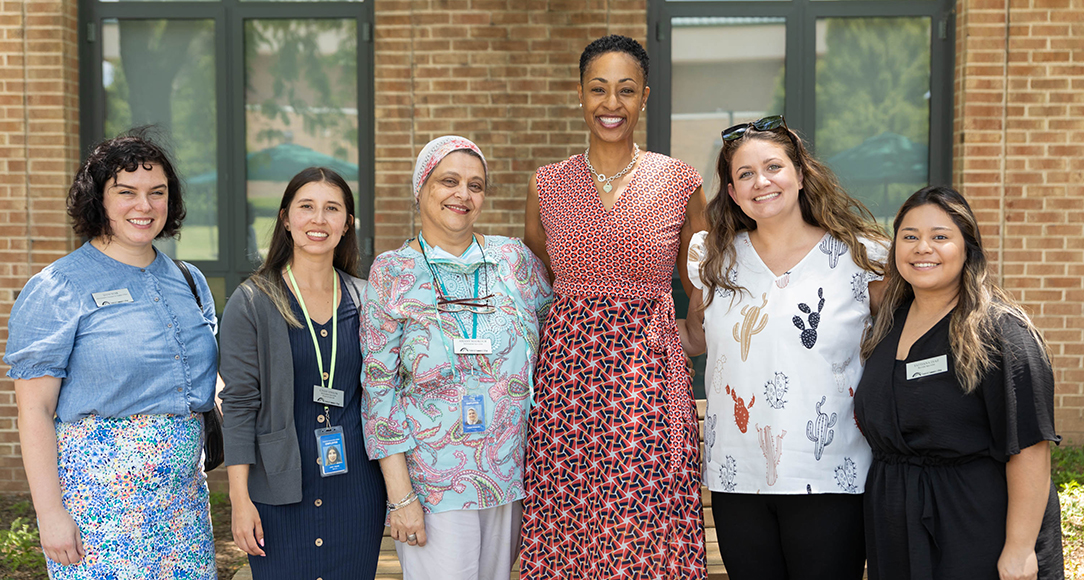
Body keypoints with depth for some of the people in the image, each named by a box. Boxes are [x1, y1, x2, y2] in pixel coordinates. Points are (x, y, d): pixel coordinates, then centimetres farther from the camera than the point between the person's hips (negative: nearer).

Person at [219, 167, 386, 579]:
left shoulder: (364, 300, 6)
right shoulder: (251, 302, -2)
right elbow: (238, 404, -4)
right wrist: (240, 498, -9)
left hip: (357, 487, 3)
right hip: (279, 491, -3)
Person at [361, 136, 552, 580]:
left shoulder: (516, 259, 4)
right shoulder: (392, 274, -3)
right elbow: (379, 390, -6)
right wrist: (400, 494, -10)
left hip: (513, 475, 3)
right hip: (433, 484, -3)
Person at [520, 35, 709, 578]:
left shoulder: (680, 182, 2)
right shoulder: (547, 185, 6)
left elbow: (699, 288, 12)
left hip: (650, 375, -1)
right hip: (566, 369, 1)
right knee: (565, 532, 3)